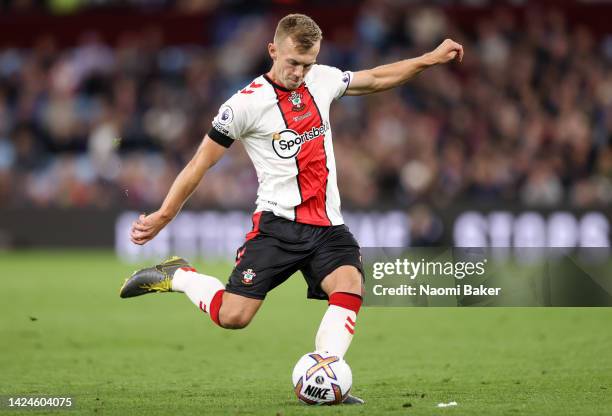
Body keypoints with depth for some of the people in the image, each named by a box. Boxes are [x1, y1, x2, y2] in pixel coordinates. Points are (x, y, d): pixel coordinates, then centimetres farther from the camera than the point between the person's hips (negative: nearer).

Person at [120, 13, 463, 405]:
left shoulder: (322, 80, 8)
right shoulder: (247, 103, -8)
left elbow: (375, 79, 26)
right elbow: (201, 163, -2)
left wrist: (431, 58, 22)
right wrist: (162, 217, -1)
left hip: (328, 225, 5)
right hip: (278, 224, -5)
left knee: (350, 288, -23)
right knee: (232, 317, -12)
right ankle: (178, 276, 15)